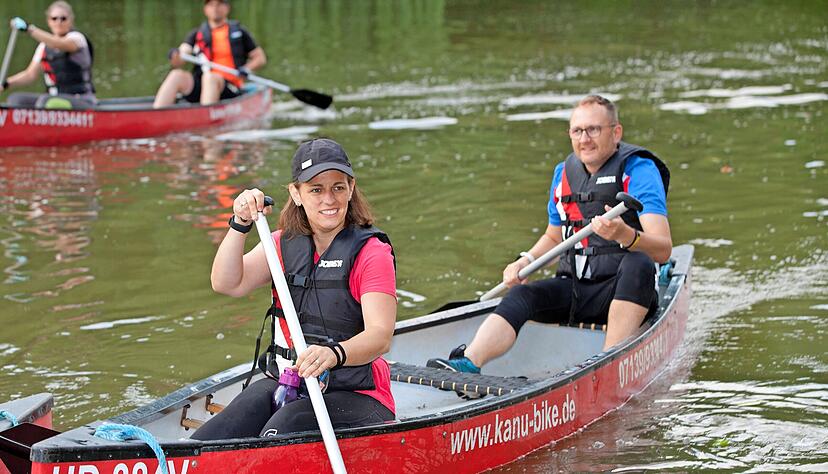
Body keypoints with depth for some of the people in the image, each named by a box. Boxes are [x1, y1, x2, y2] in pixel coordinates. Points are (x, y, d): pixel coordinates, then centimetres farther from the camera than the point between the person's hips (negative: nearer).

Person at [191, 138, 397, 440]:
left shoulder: (371, 252, -9)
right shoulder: (285, 244, 10)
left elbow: (381, 336, -23)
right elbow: (228, 285, -3)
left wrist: (334, 354, -44)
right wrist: (240, 224, -17)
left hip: (354, 397, -5)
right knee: (203, 447, -24)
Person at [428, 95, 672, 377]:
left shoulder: (639, 170, -9)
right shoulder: (564, 173, 11)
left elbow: (663, 250, -21)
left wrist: (625, 234, -42)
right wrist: (525, 262, 6)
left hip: (624, 291, -5)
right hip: (573, 288, 5)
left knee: (637, 264, -35)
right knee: (520, 296, -19)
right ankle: (469, 362, -41)